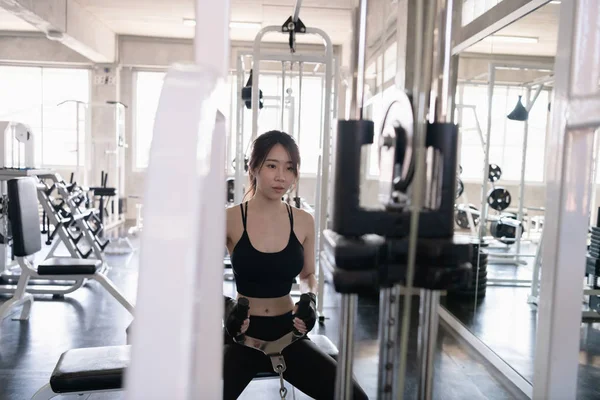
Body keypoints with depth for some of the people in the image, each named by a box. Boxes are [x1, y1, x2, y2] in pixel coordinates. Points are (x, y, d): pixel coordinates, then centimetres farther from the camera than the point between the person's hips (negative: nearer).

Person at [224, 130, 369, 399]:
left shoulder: (303, 221, -1)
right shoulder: (229, 219, -10)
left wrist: (310, 299, -4)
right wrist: (225, 307, -18)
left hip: (288, 332, 3)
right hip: (242, 335, -2)